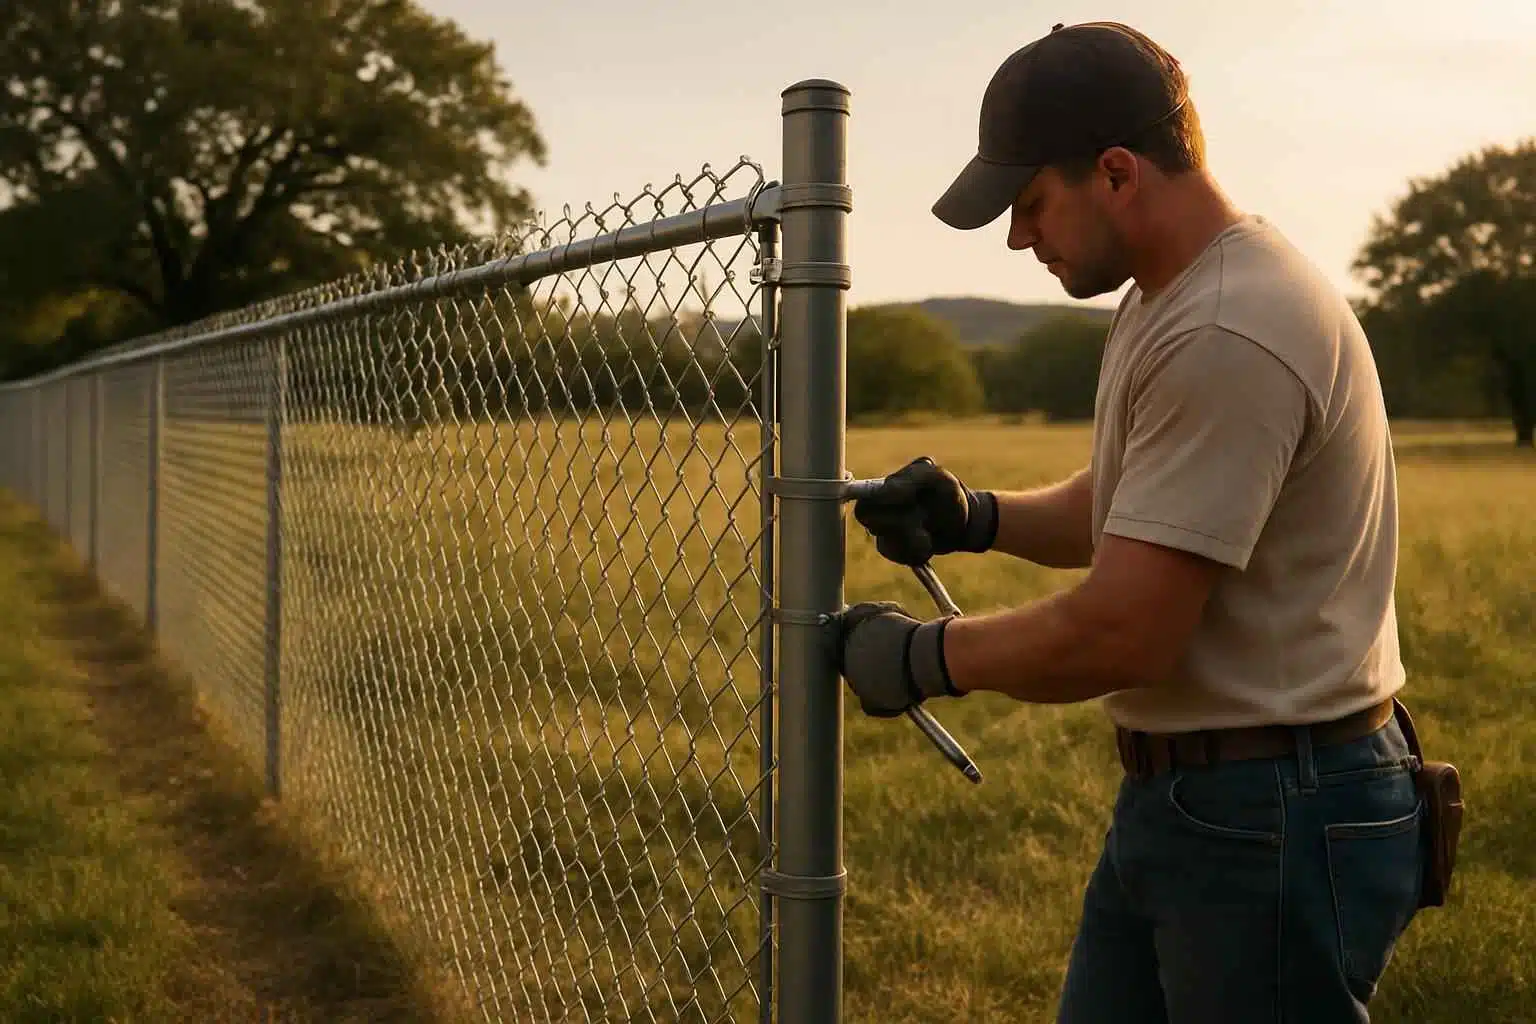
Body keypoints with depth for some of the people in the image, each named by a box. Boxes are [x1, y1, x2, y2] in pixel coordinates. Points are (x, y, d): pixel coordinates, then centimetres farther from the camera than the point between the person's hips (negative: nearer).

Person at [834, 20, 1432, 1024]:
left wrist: (924, 655, -9)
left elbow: (1121, 634, -25)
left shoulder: (1230, 338, -24)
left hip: (1274, 819, -10)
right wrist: (981, 516, 4)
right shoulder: (1163, 301, 10)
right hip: (1174, 794, 10)